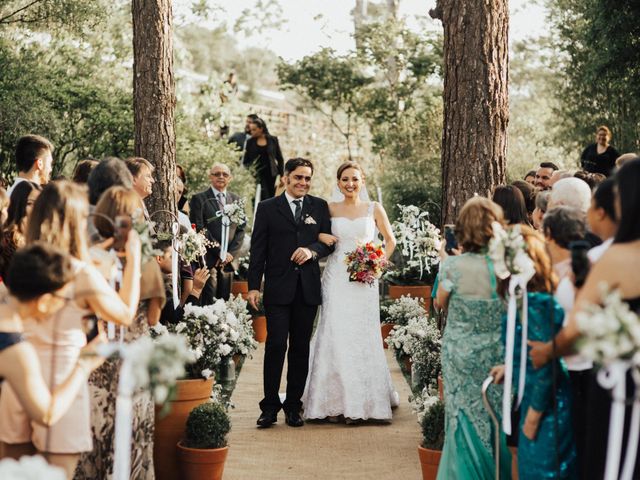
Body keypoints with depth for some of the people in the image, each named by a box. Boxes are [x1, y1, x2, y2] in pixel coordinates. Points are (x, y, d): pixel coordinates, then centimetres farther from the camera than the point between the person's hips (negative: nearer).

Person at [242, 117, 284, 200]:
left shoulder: (273, 140, 4)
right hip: (257, 174, -1)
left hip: (271, 175, 1)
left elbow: (280, 159, 7)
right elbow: (245, 161, 8)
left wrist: (281, 175, 1)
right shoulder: (250, 142, 5)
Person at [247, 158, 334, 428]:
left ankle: (293, 406, 14)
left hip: (308, 289, 2)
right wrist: (253, 286, -4)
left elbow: (329, 242, 9)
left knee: (301, 348, 7)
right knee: (276, 345, -7)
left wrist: (313, 250, -12)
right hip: (278, 288, -2)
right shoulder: (268, 208, 5)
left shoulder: (320, 207, 11)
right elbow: (258, 250, 2)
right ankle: (270, 407, 0)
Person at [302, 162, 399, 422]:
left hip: (364, 280, 0)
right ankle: (334, 402, 0)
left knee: (362, 337, -1)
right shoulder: (329, 210, 7)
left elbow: (390, 240, 15)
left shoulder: (374, 209, 6)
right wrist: (320, 236, -7)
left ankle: (361, 403, 6)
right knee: (335, 337, -5)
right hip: (336, 278, 0)